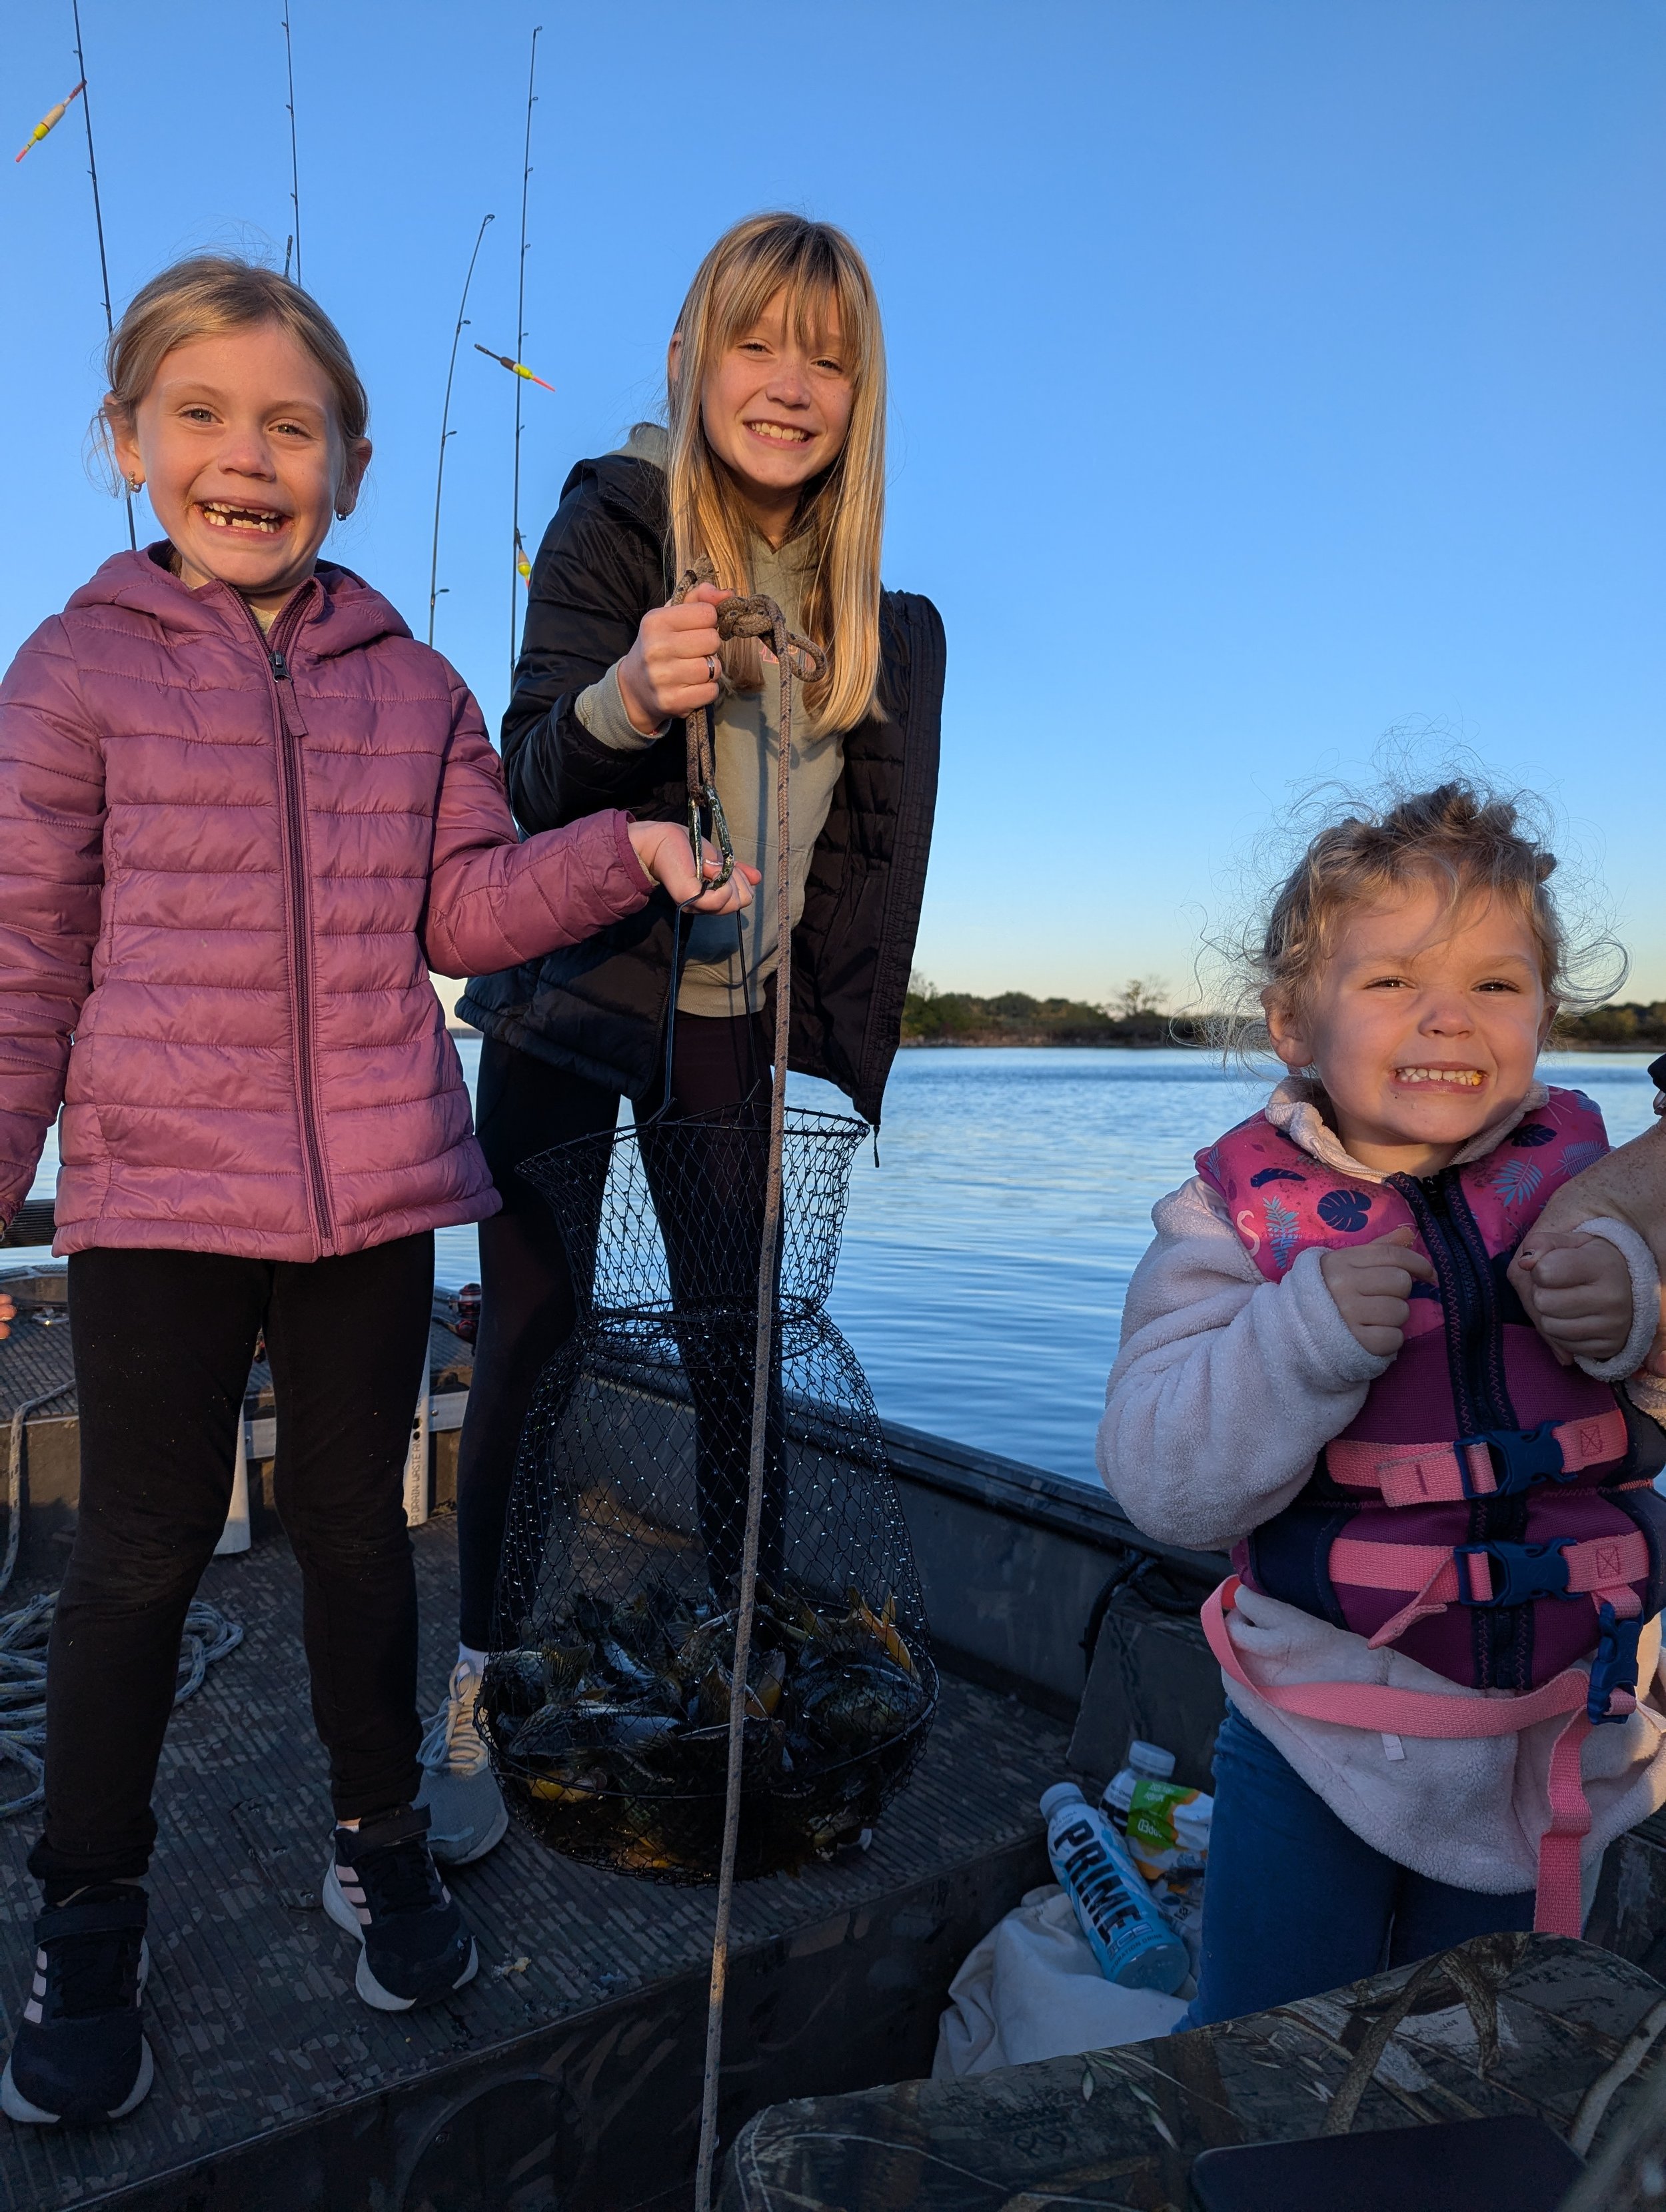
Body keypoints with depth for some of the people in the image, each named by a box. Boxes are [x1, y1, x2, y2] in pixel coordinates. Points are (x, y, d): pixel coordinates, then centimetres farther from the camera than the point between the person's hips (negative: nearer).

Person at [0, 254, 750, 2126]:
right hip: (157, 1189, -2)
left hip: (377, 1181, 3)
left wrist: (625, 848, -8)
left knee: (356, 1520, 15)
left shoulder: (411, 686, 9)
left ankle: (378, 1840, 35)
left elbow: (467, 906, 7)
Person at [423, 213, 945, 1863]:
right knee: (527, 1338, 0)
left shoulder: (869, 593, 5)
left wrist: (840, 1024, 9)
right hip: (568, 995, -3)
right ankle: (476, 1686, 15)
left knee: (738, 1338, 6)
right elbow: (528, 783, -14)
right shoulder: (613, 521, -6)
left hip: (734, 1012, 3)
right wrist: (626, 699, -34)